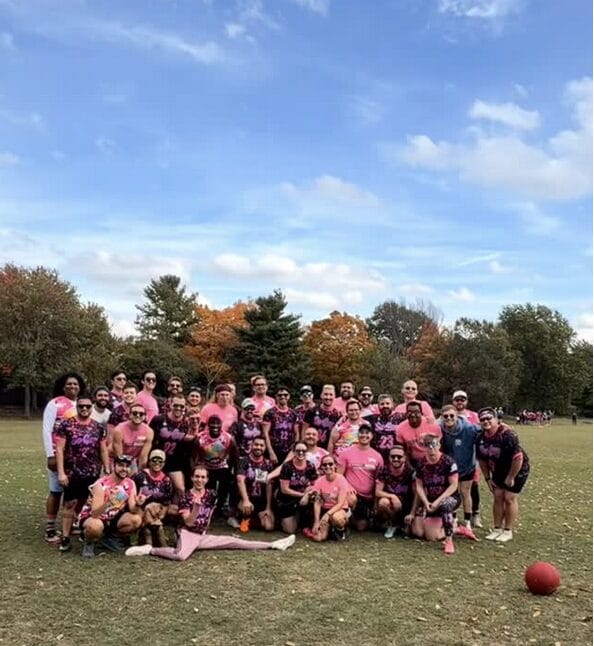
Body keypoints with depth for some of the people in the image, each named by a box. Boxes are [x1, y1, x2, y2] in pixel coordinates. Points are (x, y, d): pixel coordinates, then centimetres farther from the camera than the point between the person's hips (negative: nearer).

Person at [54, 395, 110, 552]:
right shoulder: (66, 425, -4)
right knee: (70, 504, -2)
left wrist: (107, 471, 6)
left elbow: (103, 451, 12)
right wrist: (61, 472, -12)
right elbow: (59, 449, -6)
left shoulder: (99, 427, 7)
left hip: (93, 474, 3)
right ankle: (65, 538, 2)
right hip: (72, 473, -3)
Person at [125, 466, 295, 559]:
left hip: (203, 535, 5)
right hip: (188, 534, -5)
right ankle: (150, 550, -19)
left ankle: (273, 545, 0)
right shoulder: (186, 497, -12)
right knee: (181, 556, -38)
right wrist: (196, 507, -33)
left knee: (234, 542, 1)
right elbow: (188, 522, -19)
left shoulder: (211, 494, 3)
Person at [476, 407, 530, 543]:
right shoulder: (480, 438, -10)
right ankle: (497, 529, 14)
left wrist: (511, 478, -21)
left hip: (517, 470, -6)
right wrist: (487, 478, 3)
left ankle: (508, 531, 5)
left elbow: (518, 457, -29)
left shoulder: (507, 435, -31)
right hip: (499, 471, 6)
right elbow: (482, 460, 4)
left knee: (509, 497, -5)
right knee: (497, 497, 5)